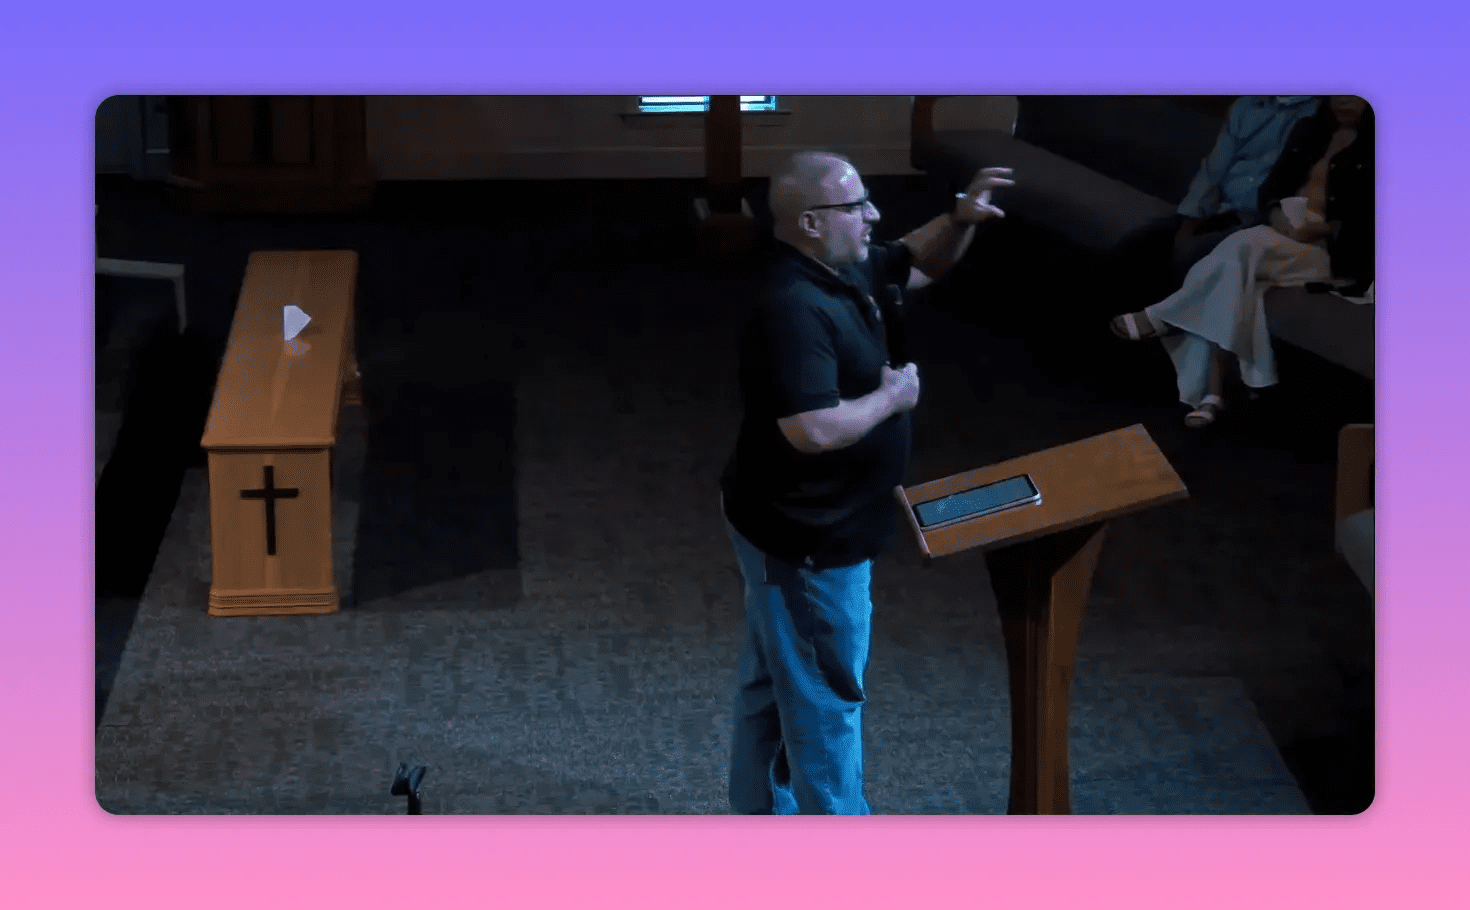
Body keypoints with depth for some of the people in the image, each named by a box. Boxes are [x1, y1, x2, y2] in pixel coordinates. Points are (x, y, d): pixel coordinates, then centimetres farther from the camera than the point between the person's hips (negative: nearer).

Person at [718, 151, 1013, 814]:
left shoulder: (843, 271, 2)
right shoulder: (794, 309, -29)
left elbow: (918, 265, 18)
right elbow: (814, 429, -35)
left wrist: (961, 220, -2)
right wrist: (892, 396, -19)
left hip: (789, 527, 10)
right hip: (806, 541, -10)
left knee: (773, 685, 21)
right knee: (825, 698, 4)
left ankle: (763, 818, 36)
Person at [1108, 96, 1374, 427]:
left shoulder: (1375, 146, 0)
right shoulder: (1310, 131, 17)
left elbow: (1368, 219, -8)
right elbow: (1274, 184, 12)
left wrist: (1321, 229, -19)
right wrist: (1278, 216, -9)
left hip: (1335, 250, -5)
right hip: (1283, 237, 5)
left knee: (1244, 248, -33)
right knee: (1232, 275, -28)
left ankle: (1163, 317, -18)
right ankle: (1212, 393, -31)